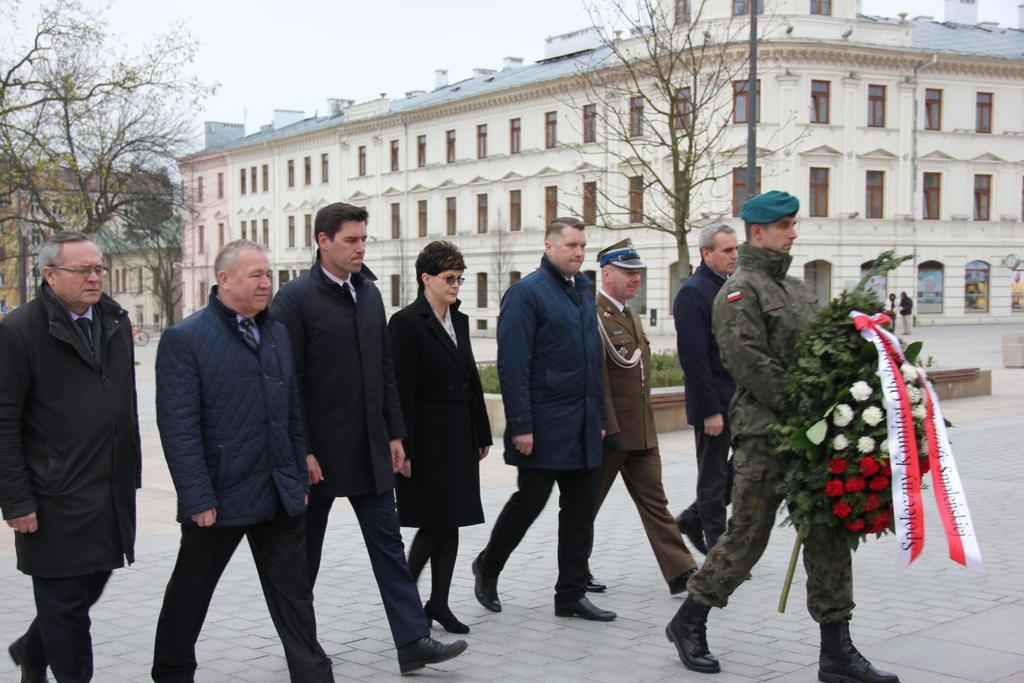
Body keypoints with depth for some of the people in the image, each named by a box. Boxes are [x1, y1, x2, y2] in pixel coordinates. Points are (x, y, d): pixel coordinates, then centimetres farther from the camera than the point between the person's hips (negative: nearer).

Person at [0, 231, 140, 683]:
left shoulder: (116, 321, 10)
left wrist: (131, 472, 14)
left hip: (111, 493, 7)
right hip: (57, 498, -6)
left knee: (89, 586, 16)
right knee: (64, 599, 3)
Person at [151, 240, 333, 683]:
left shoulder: (277, 334, 10)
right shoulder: (184, 339, -9)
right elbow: (179, 427, -14)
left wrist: (299, 477, 10)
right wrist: (198, 498, -17)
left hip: (280, 495, 5)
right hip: (220, 496, -5)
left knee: (294, 595, 7)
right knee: (189, 595, 13)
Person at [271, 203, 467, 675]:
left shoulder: (369, 293, 9)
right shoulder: (295, 298, -10)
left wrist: (395, 435, 9)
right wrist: (301, 451, -15)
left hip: (370, 449, 6)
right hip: (320, 450, -5)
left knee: (388, 543, 3)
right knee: (305, 550, 9)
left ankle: (413, 641, 4)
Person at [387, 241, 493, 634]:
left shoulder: (459, 321, 12)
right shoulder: (407, 323, -10)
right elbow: (401, 391, -15)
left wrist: (481, 435, 14)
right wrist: (404, 449, -18)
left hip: (459, 438, 7)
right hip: (427, 439, -7)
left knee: (450, 522, 10)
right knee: (435, 523, -4)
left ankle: (438, 603, 19)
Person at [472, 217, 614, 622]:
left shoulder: (583, 291, 15)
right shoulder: (526, 293, -10)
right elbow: (512, 365, -15)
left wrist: (599, 416, 17)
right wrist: (521, 425, -19)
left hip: (583, 426, 8)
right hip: (545, 425, -7)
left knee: (580, 508, 8)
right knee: (530, 500, 0)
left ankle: (571, 595, 16)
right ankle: (487, 567, 24)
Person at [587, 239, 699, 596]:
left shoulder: (630, 315, 15)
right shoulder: (593, 316, -15)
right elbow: (595, 379, -20)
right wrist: (609, 430, -22)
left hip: (641, 433, 8)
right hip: (609, 432, -8)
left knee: (654, 501, 5)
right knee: (588, 503, 7)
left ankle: (681, 573, 4)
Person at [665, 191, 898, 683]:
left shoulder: (797, 289, 19)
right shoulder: (740, 291, -7)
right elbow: (750, 364, -18)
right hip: (764, 433, -8)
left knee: (830, 535, 5)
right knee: (747, 534, 0)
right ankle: (688, 623, 19)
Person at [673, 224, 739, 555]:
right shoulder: (692, 293, -15)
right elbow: (693, 357, -19)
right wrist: (711, 410, -21)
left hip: (741, 398, 8)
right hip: (714, 402, -8)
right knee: (714, 478, 3)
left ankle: (693, 519, 27)